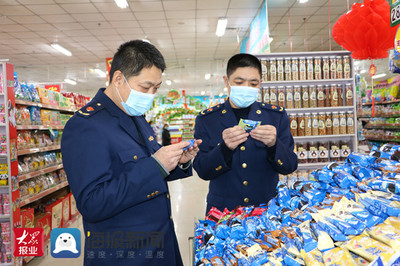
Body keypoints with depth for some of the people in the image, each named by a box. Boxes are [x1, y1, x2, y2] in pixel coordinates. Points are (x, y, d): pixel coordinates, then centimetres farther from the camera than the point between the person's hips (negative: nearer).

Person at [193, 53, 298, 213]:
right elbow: (202, 171, -5)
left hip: (267, 208, 2)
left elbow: (290, 167, -1)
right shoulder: (206, 119, 0)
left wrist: (274, 145, -20)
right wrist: (225, 148, -22)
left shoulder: (277, 116, 3)